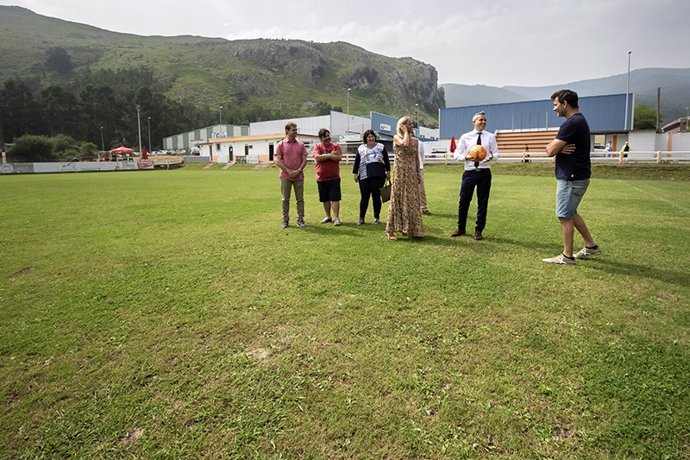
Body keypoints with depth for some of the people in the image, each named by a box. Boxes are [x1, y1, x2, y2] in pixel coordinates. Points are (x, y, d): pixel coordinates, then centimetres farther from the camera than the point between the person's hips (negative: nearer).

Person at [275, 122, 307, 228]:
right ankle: (285, 220, 13)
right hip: (285, 176, -2)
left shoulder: (300, 144, 9)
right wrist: (289, 171, -11)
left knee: (300, 199, 4)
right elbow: (278, 161, -4)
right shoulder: (281, 145, 2)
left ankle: (300, 219, 12)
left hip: (299, 176, 2)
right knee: (285, 199, 4)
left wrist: (298, 170, -9)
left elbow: (304, 160, 6)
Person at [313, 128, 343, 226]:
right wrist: (330, 155, -11)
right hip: (321, 178, 2)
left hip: (334, 178, -2)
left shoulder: (336, 146, 3)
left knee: (335, 199, -4)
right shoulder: (317, 146, 4)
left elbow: (339, 157, -14)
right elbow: (317, 157, -14)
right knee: (325, 199, 12)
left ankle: (336, 218, 0)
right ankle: (328, 216, 26)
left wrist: (324, 156, -12)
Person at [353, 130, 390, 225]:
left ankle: (377, 217, 13)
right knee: (364, 197, 2)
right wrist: (355, 173, 6)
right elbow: (357, 162, 12)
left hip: (378, 176, 0)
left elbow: (386, 160, 10)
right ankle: (361, 218, 10)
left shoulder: (381, 147, 10)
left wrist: (388, 171, 6)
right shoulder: (361, 148, 11)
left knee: (376, 196, 3)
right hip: (364, 176, 1)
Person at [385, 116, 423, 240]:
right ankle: (390, 230, 2)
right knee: (398, 199, -5)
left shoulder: (415, 141, 12)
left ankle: (411, 229, 18)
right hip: (400, 173, -5)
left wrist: (418, 174, 12)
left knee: (412, 201, 7)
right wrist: (406, 132, -9)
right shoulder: (396, 137, -3)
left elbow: (417, 158, 15)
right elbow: (405, 143, -24)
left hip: (412, 175, 5)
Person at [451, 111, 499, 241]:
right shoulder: (465, 137, 3)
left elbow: (496, 153, 5)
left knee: (483, 202, 6)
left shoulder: (490, 137, 5)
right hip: (469, 172, -1)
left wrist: (492, 157, -18)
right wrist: (465, 157, -19)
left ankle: (478, 231, 18)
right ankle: (461, 228, 22)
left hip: (484, 172, 1)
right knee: (464, 201, 4)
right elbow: (457, 154, 2)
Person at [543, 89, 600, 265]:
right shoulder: (579, 120, 16)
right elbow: (552, 148, 10)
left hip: (571, 178, -10)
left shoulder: (572, 123, -19)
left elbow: (550, 151, -20)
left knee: (565, 216, -1)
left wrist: (556, 147, 1)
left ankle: (567, 256, 8)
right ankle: (591, 246, 28)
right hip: (576, 176, 10)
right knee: (571, 213, 20)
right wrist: (560, 148, -11)